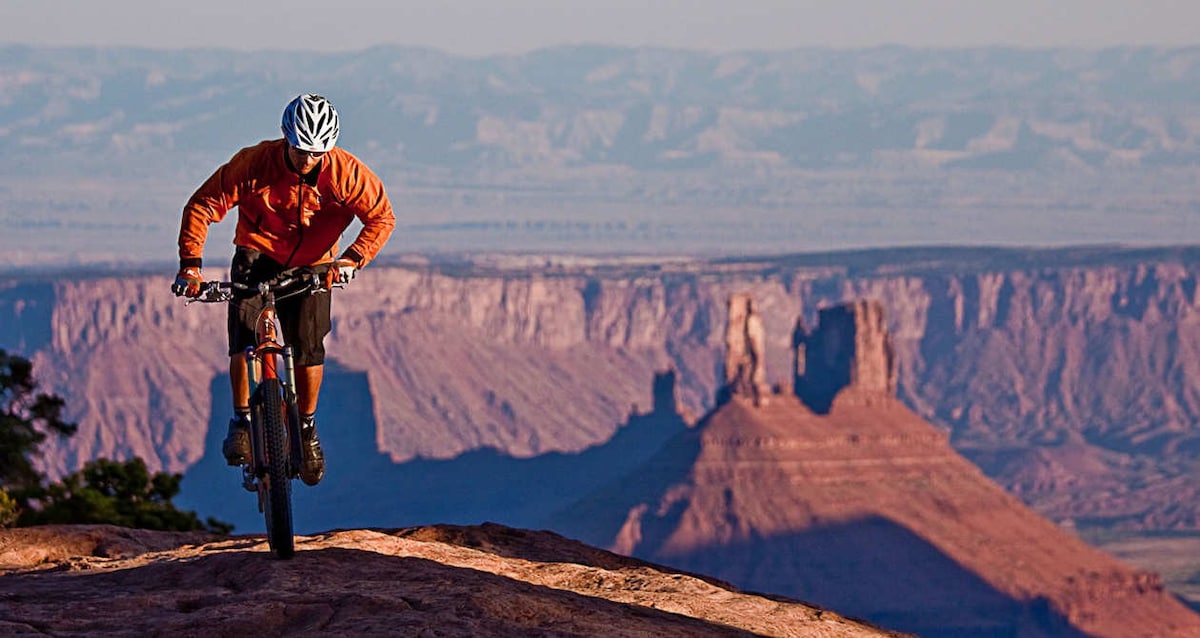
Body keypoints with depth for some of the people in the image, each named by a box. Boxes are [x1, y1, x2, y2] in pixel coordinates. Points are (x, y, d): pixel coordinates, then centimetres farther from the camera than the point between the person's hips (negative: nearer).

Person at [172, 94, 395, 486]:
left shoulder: (344, 172, -20)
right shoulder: (254, 164, -23)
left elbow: (381, 217, -13)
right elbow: (201, 206, -19)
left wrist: (353, 258, -29)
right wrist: (190, 262, -30)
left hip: (311, 266, 1)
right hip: (257, 255, -1)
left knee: (308, 347, -11)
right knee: (245, 332, -21)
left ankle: (307, 427, 12)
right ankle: (241, 421, -4)